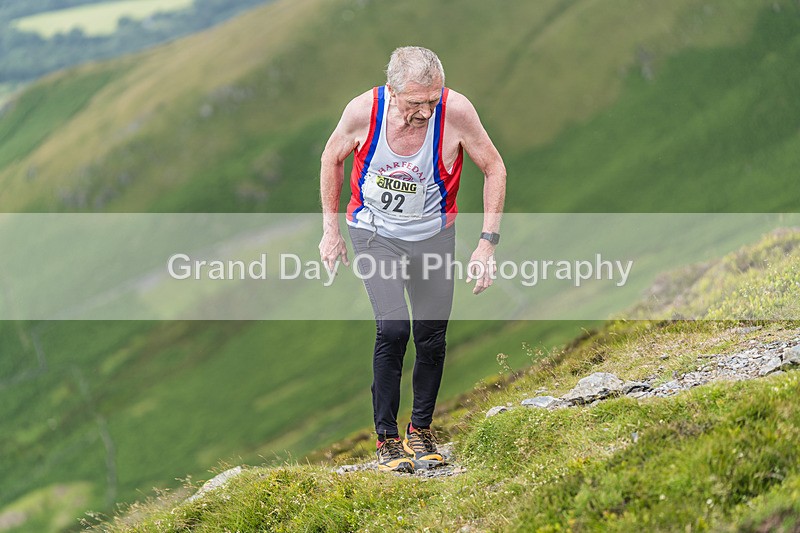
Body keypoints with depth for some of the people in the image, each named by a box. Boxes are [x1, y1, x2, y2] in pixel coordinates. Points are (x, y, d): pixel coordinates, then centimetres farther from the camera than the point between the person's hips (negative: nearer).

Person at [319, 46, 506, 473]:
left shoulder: (456, 111, -24)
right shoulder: (363, 110, -23)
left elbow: (494, 169, -10)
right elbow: (333, 158, -2)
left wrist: (488, 242, -15)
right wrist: (330, 228, 1)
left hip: (434, 234, 2)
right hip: (375, 232, -1)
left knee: (431, 338, 3)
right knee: (393, 327, -18)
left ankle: (420, 429, 26)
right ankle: (386, 438, -3)